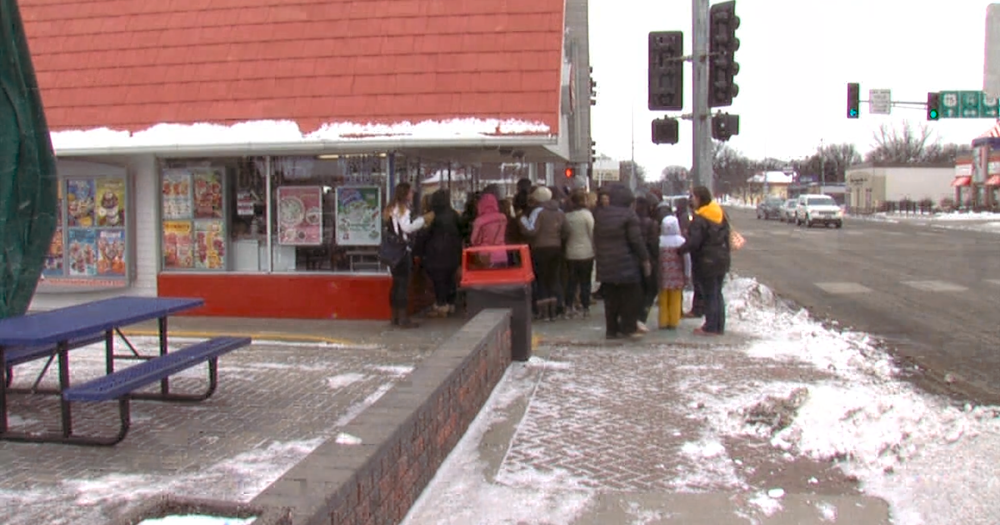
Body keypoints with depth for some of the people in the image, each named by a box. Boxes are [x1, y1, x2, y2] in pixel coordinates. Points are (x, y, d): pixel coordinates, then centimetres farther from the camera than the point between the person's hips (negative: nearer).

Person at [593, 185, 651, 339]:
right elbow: (636, 240, -12)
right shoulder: (628, 214, -10)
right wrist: (645, 259, -4)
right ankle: (628, 327, 4)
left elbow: (596, 239, 14)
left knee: (610, 299, 11)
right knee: (631, 296, 5)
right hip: (626, 265, -6)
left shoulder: (599, 214, 9)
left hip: (605, 265, 6)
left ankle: (611, 329, 13)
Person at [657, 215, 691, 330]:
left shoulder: (659, 241, -7)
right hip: (677, 276, 0)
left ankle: (663, 322, 13)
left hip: (663, 275, 0)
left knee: (663, 300, 10)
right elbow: (687, 258, -6)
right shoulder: (681, 241, -6)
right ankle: (673, 322, 11)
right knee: (675, 300, 8)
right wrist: (687, 274, 3)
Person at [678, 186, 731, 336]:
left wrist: (680, 250, -11)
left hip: (706, 261, -8)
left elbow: (694, 242, -24)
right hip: (722, 259, 8)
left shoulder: (699, 219, -18)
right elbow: (726, 235, 16)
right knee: (717, 293, 15)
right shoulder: (720, 214, 9)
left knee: (709, 294, -1)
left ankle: (711, 327, 3)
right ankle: (719, 326, 20)